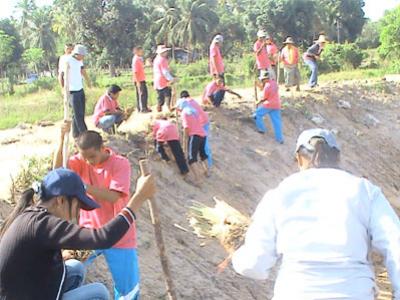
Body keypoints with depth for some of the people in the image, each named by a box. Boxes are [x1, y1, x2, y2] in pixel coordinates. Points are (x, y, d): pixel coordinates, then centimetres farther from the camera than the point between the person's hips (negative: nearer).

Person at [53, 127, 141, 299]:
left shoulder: (120, 164, -15)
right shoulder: (82, 159, -2)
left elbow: (113, 197, -26)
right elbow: (58, 168, -19)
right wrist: (62, 139, -31)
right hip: (89, 231, 3)